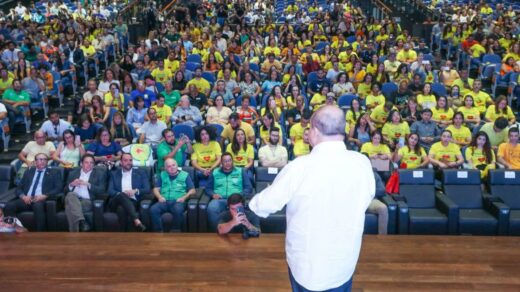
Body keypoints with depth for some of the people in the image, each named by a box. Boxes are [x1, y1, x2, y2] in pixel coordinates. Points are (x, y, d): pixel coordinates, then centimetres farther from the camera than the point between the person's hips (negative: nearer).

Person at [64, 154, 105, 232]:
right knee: (70, 195, -35)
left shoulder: (99, 173, 13)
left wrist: (88, 184, -11)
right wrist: (71, 185, -5)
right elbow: (65, 190, 17)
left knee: (71, 207, -34)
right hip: (73, 199, 2)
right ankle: (81, 221, -53)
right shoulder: (73, 173, 20)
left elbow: (102, 190, 1)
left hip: (88, 201, -2)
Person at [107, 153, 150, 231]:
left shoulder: (140, 172, 17)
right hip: (116, 202, 0)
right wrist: (120, 194, -15)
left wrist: (135, 191, -12)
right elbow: (110, 191, 6)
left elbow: (147, 189, 8)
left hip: (133, 202, 0)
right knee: (122, 195, -37)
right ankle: (137, 221, -54)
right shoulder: (114, 174, 20)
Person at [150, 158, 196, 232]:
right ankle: (159, 232, -23)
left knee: (178, 210, -38)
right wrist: (159, 196, -5)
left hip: (178, 201, -2)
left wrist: (184, 197, -9)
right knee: (153, 209, -30)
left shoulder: (185, 175, 14)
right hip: (164, 201, 2)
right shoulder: (162, 175, 22)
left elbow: (192, 190, 9)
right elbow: (156, 189, 16)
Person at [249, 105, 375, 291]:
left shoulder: (299, 167, -23)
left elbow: (265, 205, -12)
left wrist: (255, 204, 11)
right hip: (346, 261, 3)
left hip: (308, 264, -2)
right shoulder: (363, 163, -13)